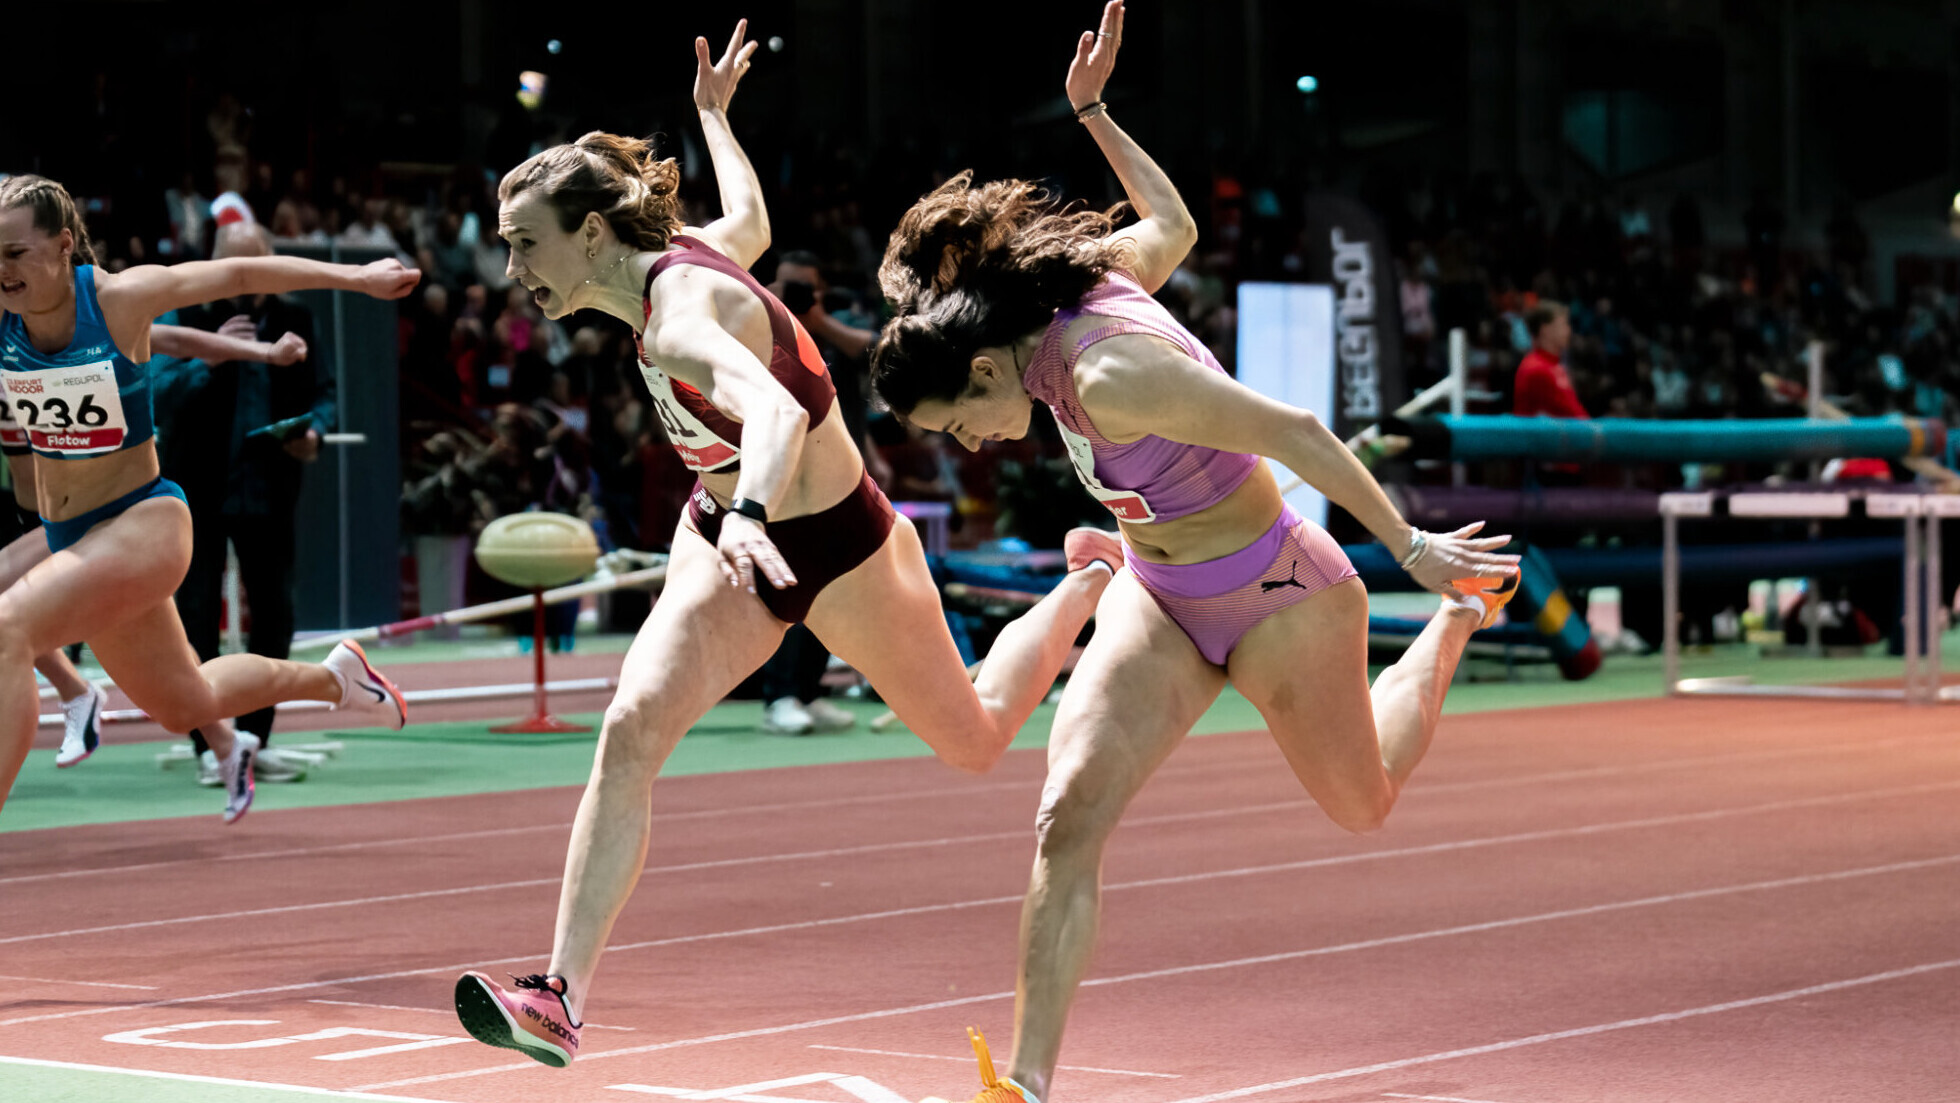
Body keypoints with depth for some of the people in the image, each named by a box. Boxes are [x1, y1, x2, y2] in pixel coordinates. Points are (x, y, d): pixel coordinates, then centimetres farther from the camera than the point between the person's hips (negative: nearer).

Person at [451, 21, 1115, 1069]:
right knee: (632, 730, -18)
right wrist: (713, 114, 36)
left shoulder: (679, 314, -32)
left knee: (975, 740, 16)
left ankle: (1092, 583, 44)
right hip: (729, 540, 7)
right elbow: (750, 223, 17)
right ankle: (560, 999, -25)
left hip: (836, 548, -7)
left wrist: (749, 515, -71)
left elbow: (775, 411, -51)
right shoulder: (683, 253, -6)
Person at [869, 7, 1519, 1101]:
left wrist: (1410, 548, -24)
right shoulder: (1091, 277, -10)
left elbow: (1293, 430, -31)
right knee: (1068, 820, -12)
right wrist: (1095, 115, 15)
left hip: (1277, 598, -7)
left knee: (1362, 801, 21)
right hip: (1159, 601, 7)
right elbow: (1175, 227, 9)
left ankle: (1461, 614, 47)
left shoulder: (1110, 375, -34)